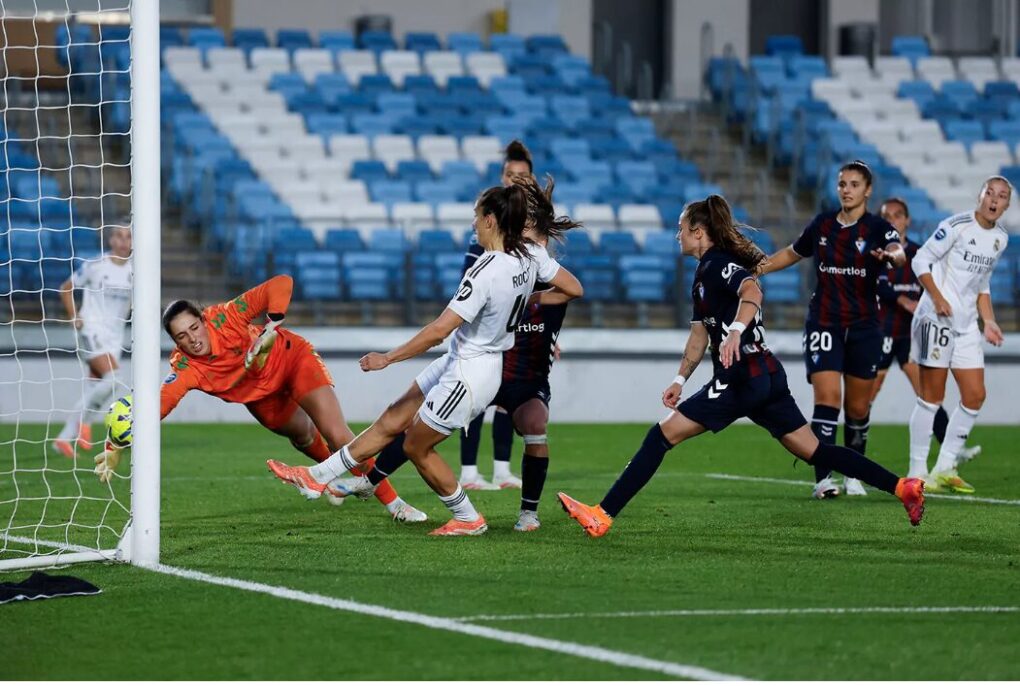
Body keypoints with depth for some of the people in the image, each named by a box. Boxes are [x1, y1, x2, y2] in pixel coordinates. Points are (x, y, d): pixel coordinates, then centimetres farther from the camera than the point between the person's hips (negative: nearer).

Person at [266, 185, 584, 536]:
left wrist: (388, 358, -18)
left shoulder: (487, 272, -29)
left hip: (467, 375, -9)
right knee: (392, 422, 14)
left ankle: (468, 519, 26)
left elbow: (439, 330, -27)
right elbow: (573, 289, 5)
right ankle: (317, 476, 22)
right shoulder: (531, 255, -7)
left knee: (416, 446, 12)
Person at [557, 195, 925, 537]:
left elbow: (752, 292, -30)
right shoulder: (704, 272, 21)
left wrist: (735, 331, -45)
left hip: (741, 378, -10)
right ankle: (903, 487, 6)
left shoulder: (718, 264, -9)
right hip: (766, 375, 10)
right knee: (813, 450, 10)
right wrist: (680, 380, 21)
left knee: (662, 435, -9)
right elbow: (700, 332, 27)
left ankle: (602, 516, -13)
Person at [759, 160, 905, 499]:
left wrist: (892, 255, -51)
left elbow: (899, 254, -27)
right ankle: (823, 479, -18)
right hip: (824, 325, 1)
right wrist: (758, 267, 10)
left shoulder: (878, 228, -5)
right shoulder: (822, 225, 5)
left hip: (864, 328, -1)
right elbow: (792, 254, 23)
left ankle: (854, 475, 28)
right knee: (827, 398, -14)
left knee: (858, 408, 7)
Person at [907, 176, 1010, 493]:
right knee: (932, 397, -6)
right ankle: (918, 471, 1)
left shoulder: (1000, 238, 12)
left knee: (975, 396, 3)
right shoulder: (956, 226, -11)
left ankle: (945, 468, 12)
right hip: (937, 318, -8)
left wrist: (988, 321, 12)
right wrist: (937, 298, -20)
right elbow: (921, 261, -10)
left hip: (966, 324, 8)